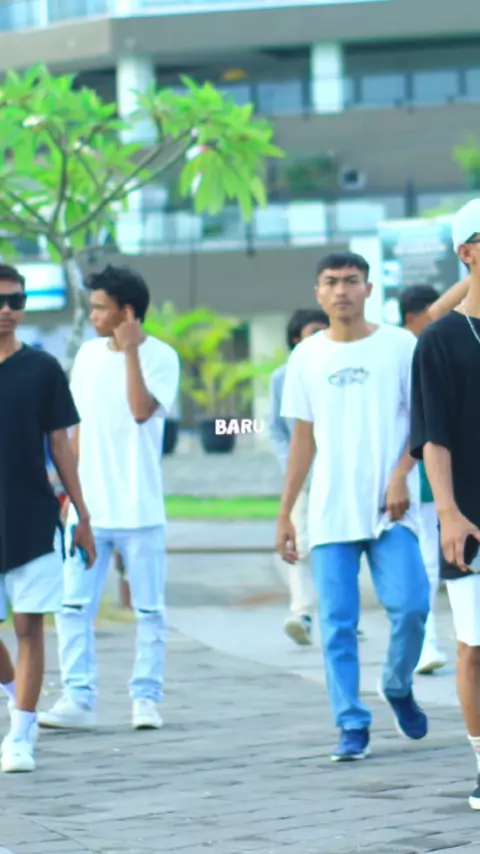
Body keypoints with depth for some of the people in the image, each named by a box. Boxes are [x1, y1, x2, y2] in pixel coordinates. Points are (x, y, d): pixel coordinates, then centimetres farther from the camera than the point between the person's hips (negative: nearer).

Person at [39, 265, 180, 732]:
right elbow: (80, 427, 15)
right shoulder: (88, 354, 9)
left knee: (148, 610, 3)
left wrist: (130, 350, -19)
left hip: (139, 509, -4)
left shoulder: (160, 357, -6)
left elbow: (142, 411, -22)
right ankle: (78, 699, -1)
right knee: (73, 605, -2)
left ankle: (146, 698, 11)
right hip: (89, 508, 4)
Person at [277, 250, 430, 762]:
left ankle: (398, 687, 14)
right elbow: (303, 440, 14)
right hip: (330, 513, 2)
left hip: (391, 510, -2)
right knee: (337, 625, -3)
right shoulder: (306, 357, 10)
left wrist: (401, 475, -14)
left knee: (410, 606, -14)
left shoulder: (399, 346, 2)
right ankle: (351, 728, 4)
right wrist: (284, 515, 11)